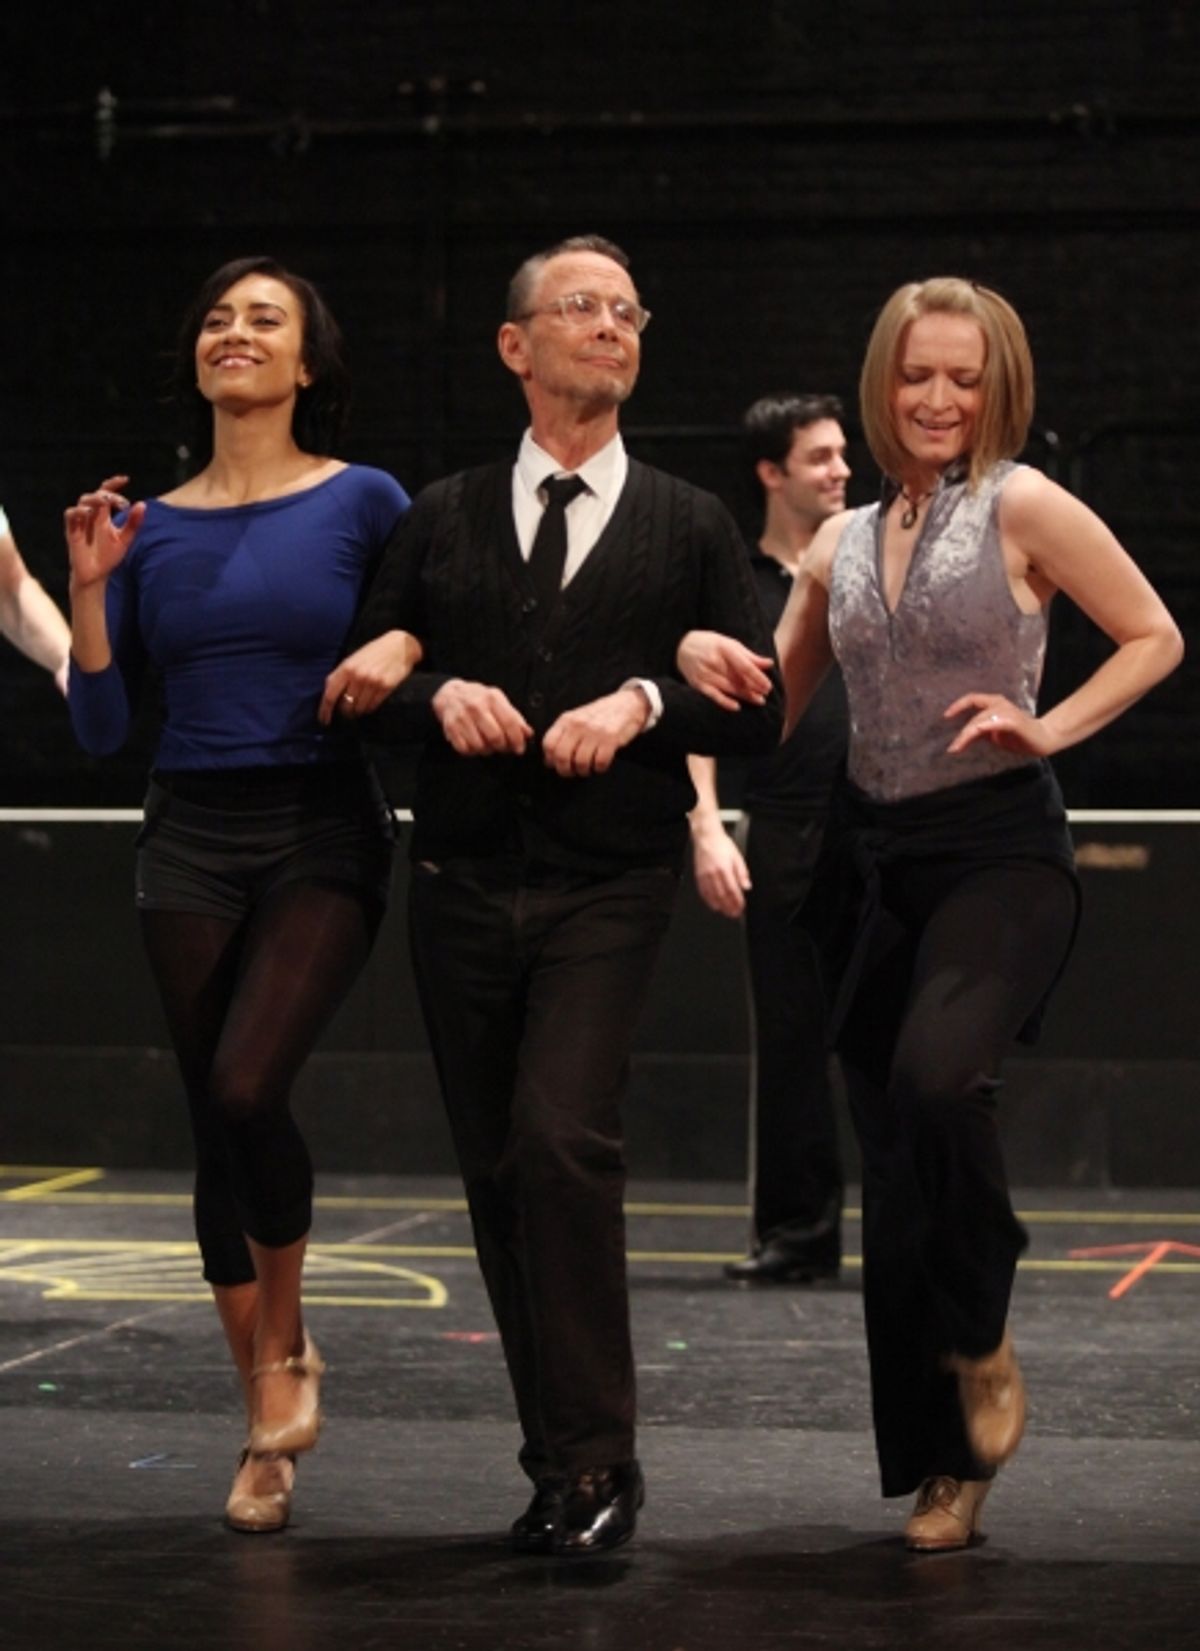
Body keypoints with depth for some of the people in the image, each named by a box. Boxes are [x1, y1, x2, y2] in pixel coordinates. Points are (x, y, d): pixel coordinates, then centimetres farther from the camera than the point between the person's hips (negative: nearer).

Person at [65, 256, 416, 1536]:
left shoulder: (363, 503, 0)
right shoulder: (151, 528, 8)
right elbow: (100, 728, 7)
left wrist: (389, 667, -15)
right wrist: (89, 588, -4)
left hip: (324, 834, -3)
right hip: (191, 840, 4)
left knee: (245, 1086, -23)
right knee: (213, 1127, 4)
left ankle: (285, 1336, 4)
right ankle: (267, 1426, 16)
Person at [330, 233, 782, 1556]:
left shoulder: (687, 528, 8)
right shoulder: (444, 518, 12)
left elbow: (759, 709, 4)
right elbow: (366, 679, 11)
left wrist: (646, 701, -13)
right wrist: (440, 694, -9)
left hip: (606, 892, -3)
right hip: (462, 889, 3)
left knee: (561, 1139, -21)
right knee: (497, 1173, 5)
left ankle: (593, 1463, -14)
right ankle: (565, 1461, 16)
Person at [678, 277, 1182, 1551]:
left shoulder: (1022, 508, -2)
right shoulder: (841, 544, 13)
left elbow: (1153, 637, 2)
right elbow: (776, 711, 20)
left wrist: (1048, 728, -10)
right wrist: (706, 661, -1)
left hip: (997, 848, -6)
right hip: (873, 858, 6)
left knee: (935, 1076, -32)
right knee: (892, 1167, 5)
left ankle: (980, 1338, -6)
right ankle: (942, 1464, 15)